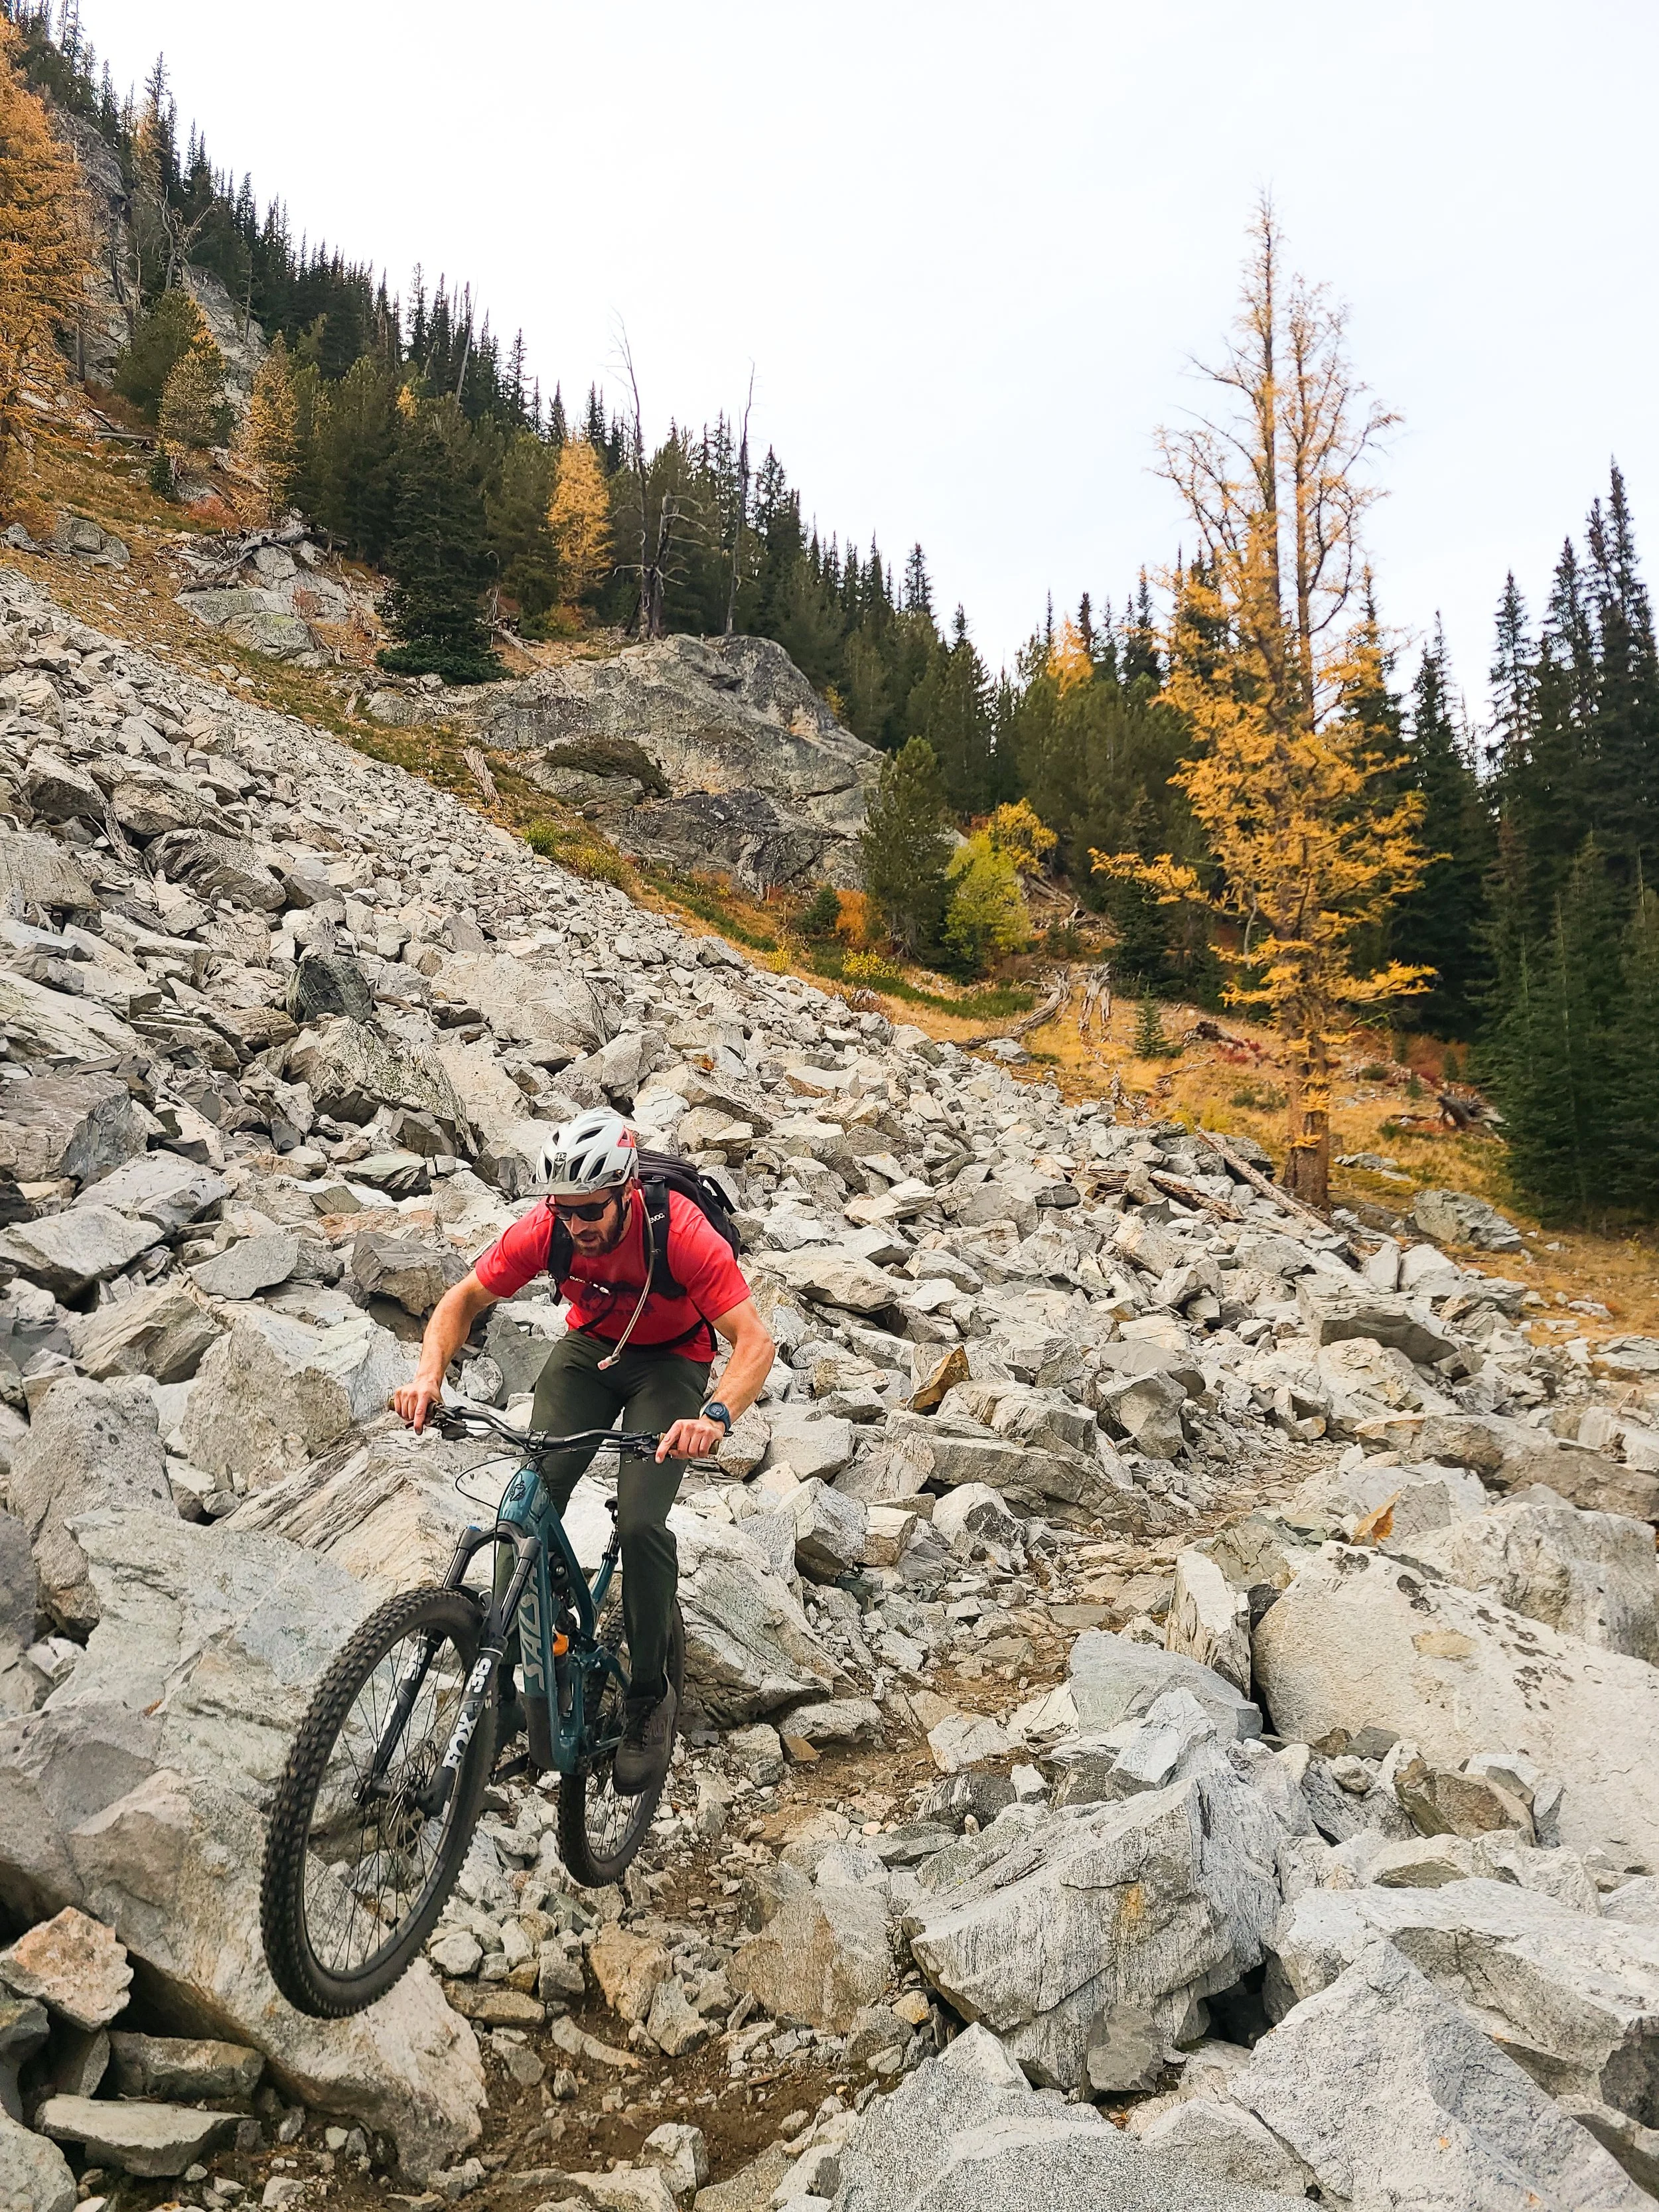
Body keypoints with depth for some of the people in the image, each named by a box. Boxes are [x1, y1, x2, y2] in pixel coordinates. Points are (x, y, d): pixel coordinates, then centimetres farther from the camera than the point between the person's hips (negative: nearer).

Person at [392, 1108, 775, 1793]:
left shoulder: (681, 1233, -34)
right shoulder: (547, 1227, -24)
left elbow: (755, 1342, -37)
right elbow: (463, 1300, -12)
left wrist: (715, 1415, -56)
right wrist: (430, 1374, -30)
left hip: (671, 1361, -3)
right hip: (588, 1348, 3)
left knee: (641, 1521, -20)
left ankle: (650, 1695, 2)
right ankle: (499, 1677, 2)